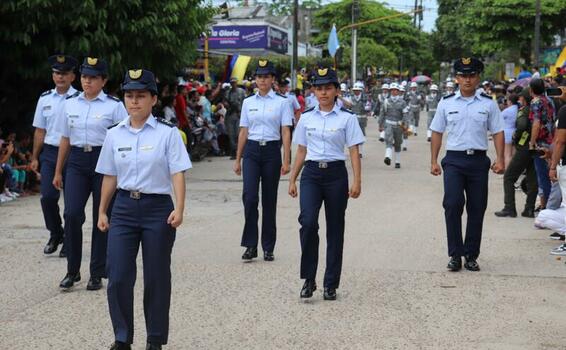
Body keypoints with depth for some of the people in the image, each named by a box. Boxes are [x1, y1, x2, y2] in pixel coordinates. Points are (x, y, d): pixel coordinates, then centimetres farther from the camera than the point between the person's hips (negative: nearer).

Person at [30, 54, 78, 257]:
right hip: (49, 152, 4)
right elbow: (40, 131, 13)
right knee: (47, 197, -2)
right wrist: (35, 157, 12)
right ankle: (55, 234, 21)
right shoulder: (45, 99, 8)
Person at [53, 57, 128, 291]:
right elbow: (65, 139, 16)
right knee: (72, 214, -9)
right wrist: (58, 172, 17)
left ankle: (97, 274, 14)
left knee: (102, 218, 4)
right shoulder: (70, 104, 9)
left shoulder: (114, 106, -2)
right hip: (77, 161, 3)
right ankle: (72, 271, 4)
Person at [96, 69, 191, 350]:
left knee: (156, 277, 6)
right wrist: (102, 211, 13)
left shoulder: (167, 133, -5)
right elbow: (110, 177, 12)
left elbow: (177, 173, -9)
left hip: (157, 207, -3)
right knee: (118, 277, -2)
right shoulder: (114, 134, 6)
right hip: (124, 207, 3)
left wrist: (179, 209, -19)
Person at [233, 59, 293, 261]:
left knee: (269, 199, 5)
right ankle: (250, 245, -4)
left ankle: (268, 248, 14)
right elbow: (243, 132, 12)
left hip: (271, 150, -1)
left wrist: (286, 161, -8)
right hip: (251, 150, 1)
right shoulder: (248, 102, 8)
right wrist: (238, 159, 11)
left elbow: (286, 132, -2)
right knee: (249, 196, -12)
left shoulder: (281, 102, 1)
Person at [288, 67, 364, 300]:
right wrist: (292, 180, 10)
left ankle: (331, 285, 14)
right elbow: (301, 151, 13)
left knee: (335, 229, 5)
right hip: (311, 173, 1)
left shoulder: (347, 118, 0)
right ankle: (309, 279, -8)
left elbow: (354, 152, -3)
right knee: (308, 221, -19)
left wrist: (357, 182, -11)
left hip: (335, 174, -1)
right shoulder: (306, 118, 8)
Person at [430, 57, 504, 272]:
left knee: (477, 209, 5)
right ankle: (455, 254, -5)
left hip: (478, 160, 1)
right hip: (454, 160, -1)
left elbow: (498, 133, 6)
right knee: (452, 204, -14)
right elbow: (437, 133, 10)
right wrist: (434, 161, 5)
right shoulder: (446, 103, 6)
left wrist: (500, 160, -4)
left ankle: (471, 256, 15)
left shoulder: (488, 104, 6)